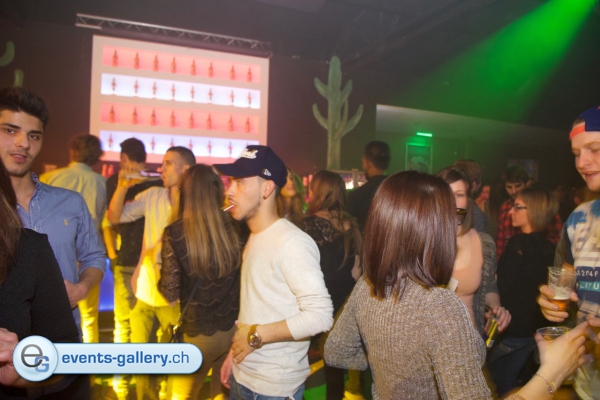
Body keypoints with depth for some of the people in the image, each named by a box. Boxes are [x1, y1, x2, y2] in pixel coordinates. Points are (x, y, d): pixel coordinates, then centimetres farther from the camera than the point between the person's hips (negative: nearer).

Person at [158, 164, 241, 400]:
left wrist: (156, 263, 3)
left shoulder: (175, 234, -16)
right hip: (235, 329, 3)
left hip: (199, 334, -3)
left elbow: (171, 294, -12)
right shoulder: (235, 228, -8)